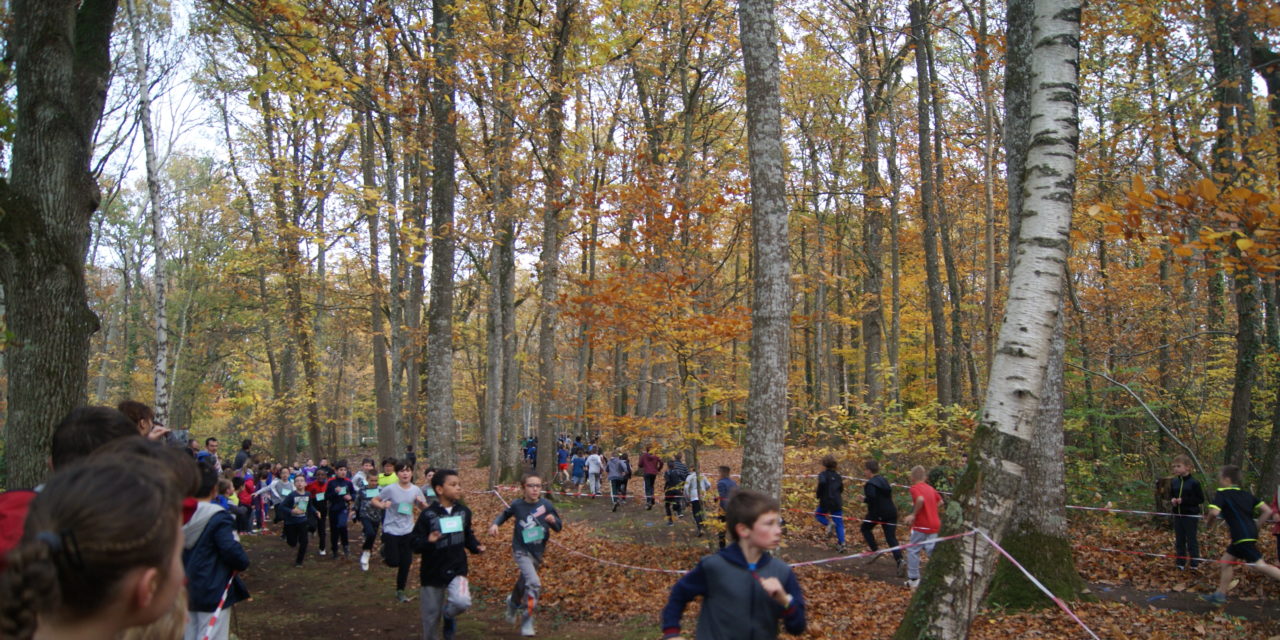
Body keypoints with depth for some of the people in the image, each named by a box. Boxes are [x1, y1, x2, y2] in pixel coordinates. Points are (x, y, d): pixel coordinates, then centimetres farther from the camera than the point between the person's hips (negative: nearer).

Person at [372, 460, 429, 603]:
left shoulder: (416, 490, -3)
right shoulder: (390, 489, -14)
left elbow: (425, 508, 9)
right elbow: (374, 501, -5)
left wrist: (422, 503, -14)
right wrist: (382, 505, -25)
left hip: (408, 531, 3)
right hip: (391, 530, -3)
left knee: (406, 563, 6)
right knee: (393, 562, -6)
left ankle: (400, 591, 23)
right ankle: (385, 550, 29)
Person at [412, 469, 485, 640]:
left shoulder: (464, 511, 0)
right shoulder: (427, 515, -14)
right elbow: (415, 544, -14)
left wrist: (476, 546, -5)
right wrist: (428, 541, -33)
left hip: (457, 570, 2)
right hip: (433, 573, -2)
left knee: (462, 602, -23)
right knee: (431, 616, 9)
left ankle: (449, 615, 12)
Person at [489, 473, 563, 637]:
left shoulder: (546, 505, -11)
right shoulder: (517, 505, -12)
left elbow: (558, 527, -1)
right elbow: (504, 514, 9)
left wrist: (553, 520, -23)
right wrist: (495, 524, -9)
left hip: (538, 551, 3)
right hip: (521, 551, -3)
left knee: (524, 582, 23)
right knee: (534, 583, -22)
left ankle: (513, 602, 57)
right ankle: (527, 621, -5)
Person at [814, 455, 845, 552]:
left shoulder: (823, 474, -8)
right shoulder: (837, 475, 9)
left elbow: (822, 482, -28)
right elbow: (841, 489, 15)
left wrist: (819, 495, -15)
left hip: (825, 501, -4)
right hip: (837, 503, 4)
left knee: (818, 514, 23)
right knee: (839, 524, 7)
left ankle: (828, 523, -5)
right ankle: (841, 543, -3)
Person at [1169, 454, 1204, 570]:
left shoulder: (1193, 483, -13)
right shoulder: (1174, 482, 3)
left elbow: (1201, 499, -11)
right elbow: (1170, 495, 17)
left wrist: (1184, 500, -20)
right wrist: (1172, 500, -7)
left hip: (1190, 516, -5)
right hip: (1177, 515, 5)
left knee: (1191, 540, 3)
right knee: (1179, 540, 12)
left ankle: (1194, 564, 14)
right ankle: (1180, 563, 22)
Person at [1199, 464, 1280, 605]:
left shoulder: (1222, 493, -6)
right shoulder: (1246, 494, 16)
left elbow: (1214, 512, -21)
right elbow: (1267, 511, 12)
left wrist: (1209, 520, 1)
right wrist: (1255, 527, 16)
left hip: (1242, 536, -9)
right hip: (1250, 533, 9)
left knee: (1258, 565, -9)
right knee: (1227, 560, 15)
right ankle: (1220, 594, 19)